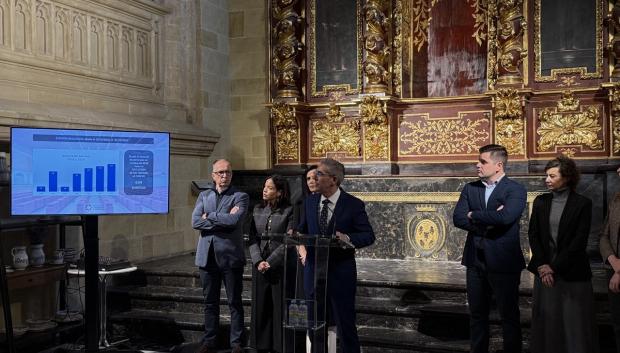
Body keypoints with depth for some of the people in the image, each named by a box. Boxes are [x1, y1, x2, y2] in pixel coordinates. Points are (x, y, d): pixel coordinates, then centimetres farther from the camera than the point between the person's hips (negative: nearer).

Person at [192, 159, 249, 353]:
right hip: (207, 255, 4)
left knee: (235, 302, 4)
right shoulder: (204, 195, 11)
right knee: (210, 302, 12)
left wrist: (209, 216, -7)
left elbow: (234, 220, -18)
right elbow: (195, 222, -3)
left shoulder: (240, 197, 0)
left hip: (230, 256, -3)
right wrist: (223, 220, -12)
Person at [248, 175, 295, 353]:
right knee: (260, 308, 7)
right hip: (259, 267, 4)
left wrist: (270, 262, -12)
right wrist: (258, 261, -7)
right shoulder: (258, 210, 8)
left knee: (280, 309, 0)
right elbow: (252, 239, 6)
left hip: (280, 267, -4)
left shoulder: (289, 211, -6)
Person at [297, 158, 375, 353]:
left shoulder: (353, 204, -9)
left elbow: (369, 236, -8)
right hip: (313, 271, 5)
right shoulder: (310, 201, 6)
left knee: (345, 323, 6)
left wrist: (348, 239, -26)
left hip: (340, 273, -4)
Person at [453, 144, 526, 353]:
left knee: (509, 316, 6)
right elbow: (457, 218, -4)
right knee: (477, 315, 14)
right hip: (475, 261, 5)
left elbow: (506, 217, -25)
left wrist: (474, 215, -12)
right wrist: (487, 222, -15)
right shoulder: (470, 189, 8)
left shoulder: (515, 190, -7)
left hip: (503, 262, -5)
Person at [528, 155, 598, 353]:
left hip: (572, 274, -4)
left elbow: (579, 241, -10)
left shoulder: (582, 203, -5)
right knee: (546, 320, 8)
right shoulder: (540, 202, 7)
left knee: (575, 324, 1)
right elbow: (533, 235, 5)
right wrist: (542, 265, -7)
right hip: (544, 271, 4)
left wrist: (555, 267, -12)